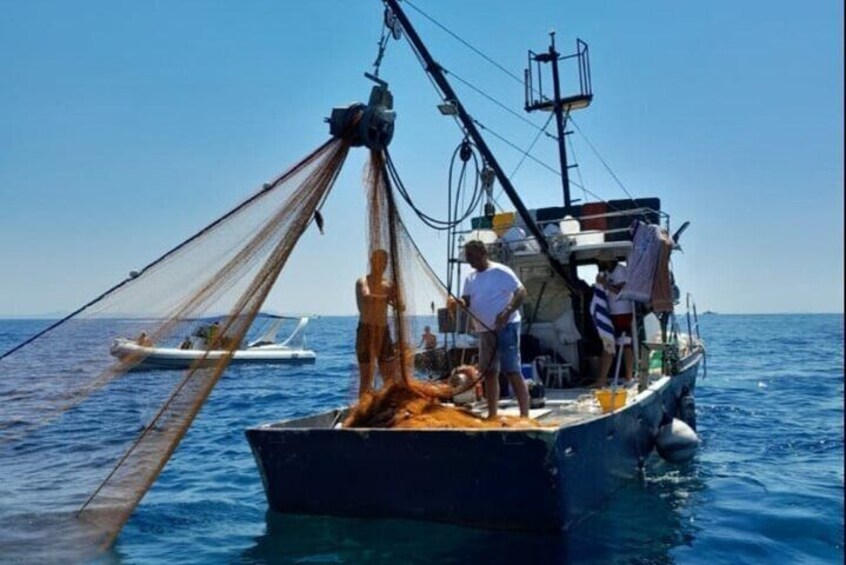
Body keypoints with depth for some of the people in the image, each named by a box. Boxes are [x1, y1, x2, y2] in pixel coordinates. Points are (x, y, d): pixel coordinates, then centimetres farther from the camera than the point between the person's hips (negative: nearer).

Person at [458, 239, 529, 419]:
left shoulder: (500, 272, -10)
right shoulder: (470, 278, 12)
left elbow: (521, 293, -15)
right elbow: (466, 300, 10)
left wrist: (506, 312, -28)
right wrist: (460, 302, -15)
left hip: (505, 327, -8)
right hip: (485, 330, 8)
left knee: (512, 371, -10)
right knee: (489, 372, 12)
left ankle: (524, 415, -8)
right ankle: (492, 414, 20)